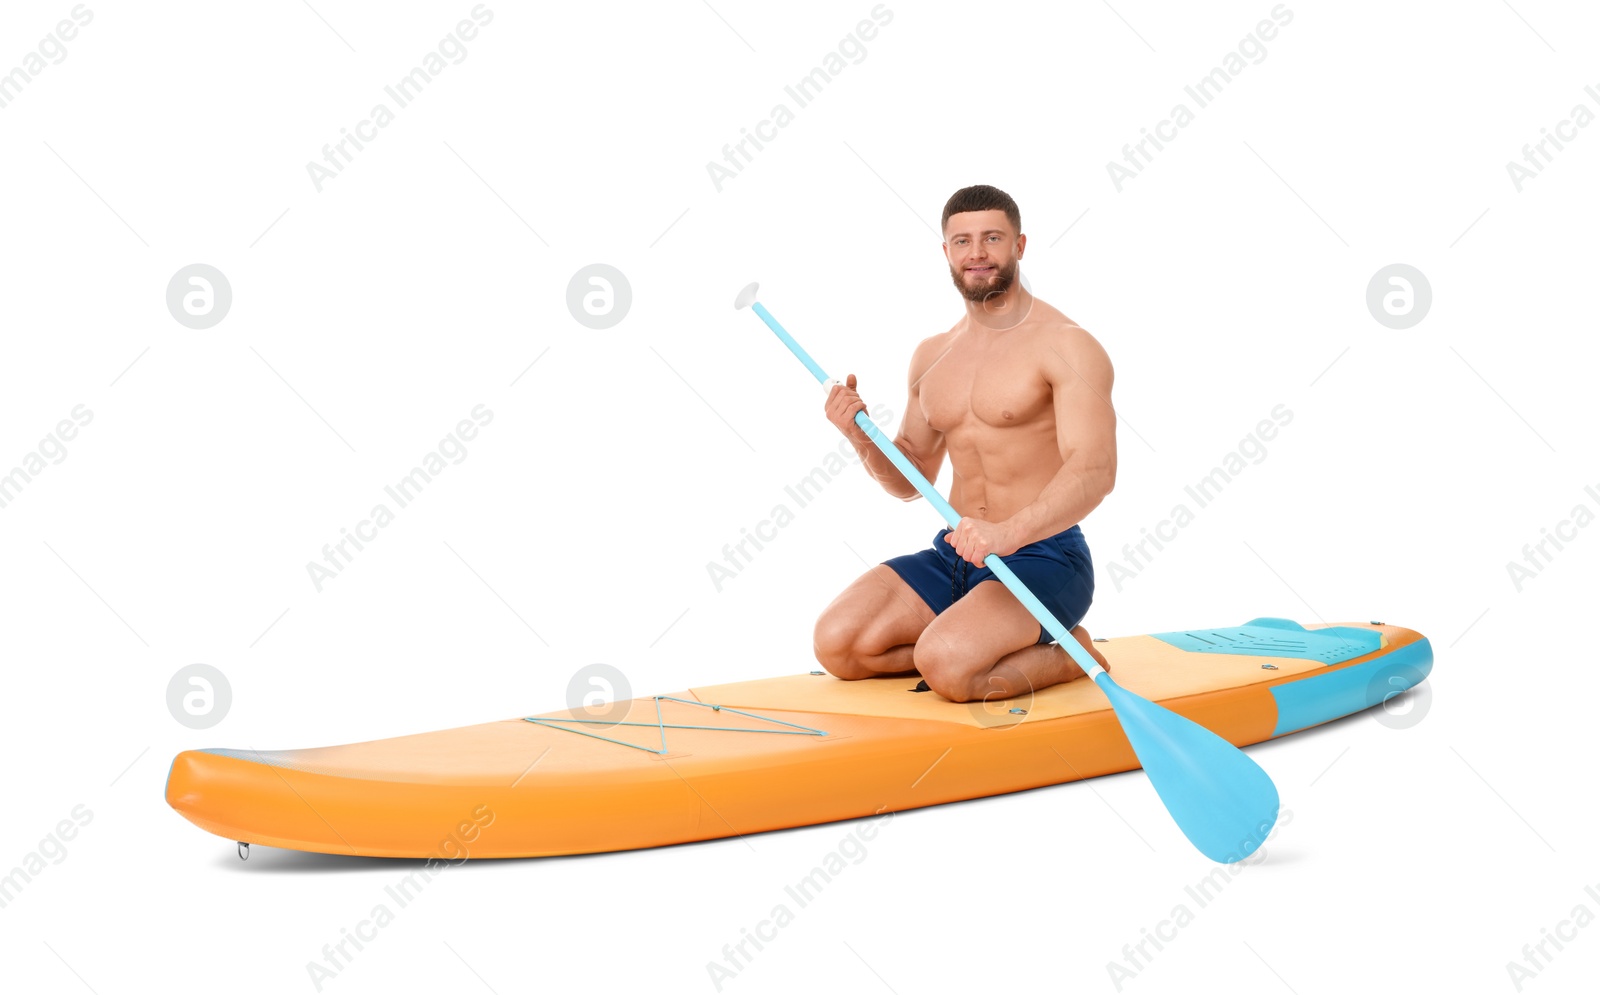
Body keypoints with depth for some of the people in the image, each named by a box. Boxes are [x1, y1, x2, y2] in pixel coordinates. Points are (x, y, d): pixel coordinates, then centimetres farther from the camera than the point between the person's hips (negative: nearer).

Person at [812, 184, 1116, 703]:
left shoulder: (1065, 345, -9)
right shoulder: (931, 356, 13)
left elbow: (1095, 470, -22)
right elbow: (911, 477, 19)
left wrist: (1008, 533, -39)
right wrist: (862, 437, -3)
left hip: (1042, 558, -6)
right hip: (952, 557, 6)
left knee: (947, 665, -31)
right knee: (836, 642, -14)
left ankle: (1068, 655, -1)